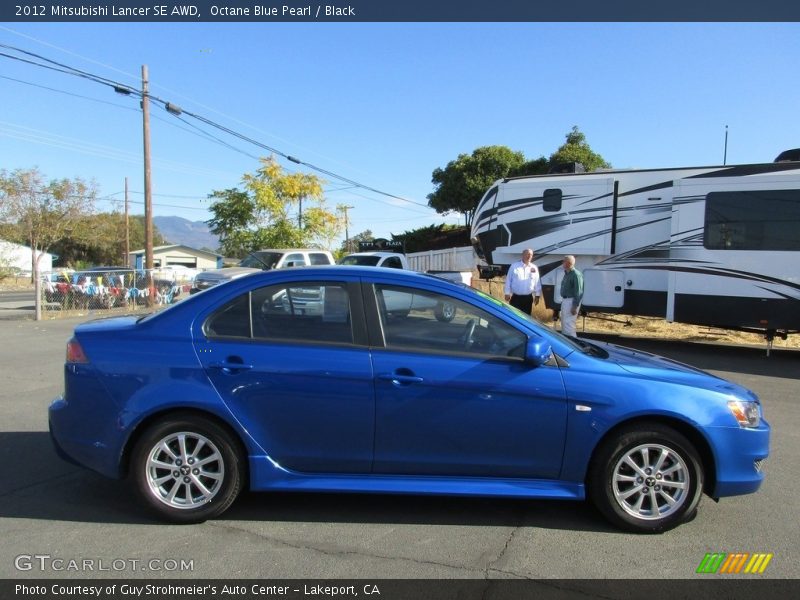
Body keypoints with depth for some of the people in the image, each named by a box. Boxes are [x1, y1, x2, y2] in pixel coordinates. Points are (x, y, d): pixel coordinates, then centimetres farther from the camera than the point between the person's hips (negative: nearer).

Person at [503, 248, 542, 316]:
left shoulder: (534, 268, 5)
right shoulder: (514, 266, -1)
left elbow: (537, 282, 7)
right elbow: (508, 280, 1)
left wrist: (537, 295, 5)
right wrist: (507, 293, -2)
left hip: (528, 298, 2)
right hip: (516, 297, -2)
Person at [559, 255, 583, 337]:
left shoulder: (576, 275, -18)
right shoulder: (566, 273, 12)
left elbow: (578, 292, -21)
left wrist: (575, 306, -22)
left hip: (571, 301, -10)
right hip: (565, 300, 10)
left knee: (569, 324, -9)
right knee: (564, 324, 17)